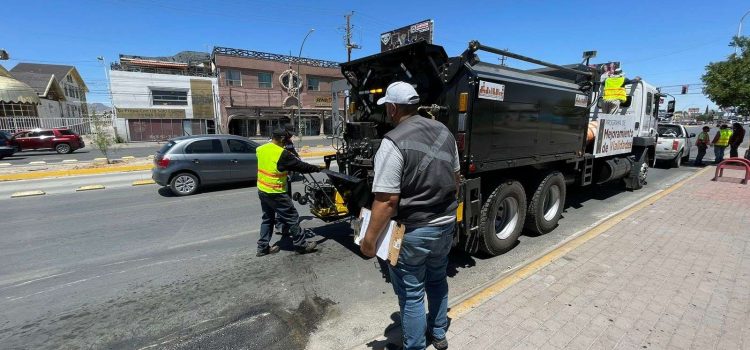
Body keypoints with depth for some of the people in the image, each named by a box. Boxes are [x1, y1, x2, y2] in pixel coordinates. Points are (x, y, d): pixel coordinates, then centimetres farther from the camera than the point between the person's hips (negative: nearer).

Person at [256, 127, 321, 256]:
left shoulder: (260, 149, 3)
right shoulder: (282, 154, -19)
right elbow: (300, 166, -13)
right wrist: (316, 168, -1)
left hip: (262, 191, 8)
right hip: (276, 193, -8)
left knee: (267, 219, 20)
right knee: (292, 218, 4)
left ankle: (263, 247, 25)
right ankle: (302, 245, 14)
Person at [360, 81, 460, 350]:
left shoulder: (394, 142, -21)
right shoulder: (443, 131, 3)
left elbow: (387, 200, -24)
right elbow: (455, 177, 13)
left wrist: (369, 239, -14)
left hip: (413, 231, -8)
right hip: (446, 223, 8)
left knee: (411, 293, 10)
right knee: (437, 279, 26)